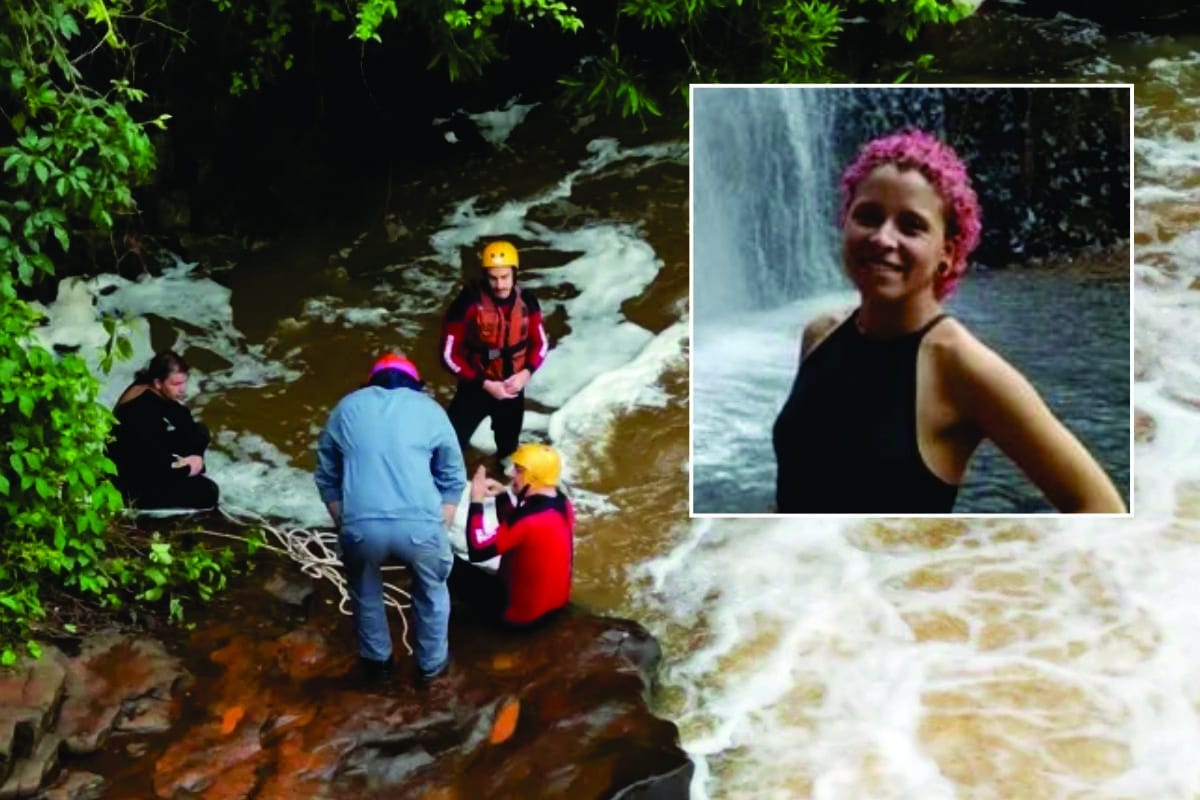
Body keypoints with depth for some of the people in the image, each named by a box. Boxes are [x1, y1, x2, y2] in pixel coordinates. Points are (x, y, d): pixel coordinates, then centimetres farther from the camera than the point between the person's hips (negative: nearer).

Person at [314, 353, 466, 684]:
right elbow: (453, 479, 16)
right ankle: (432, 663, 41)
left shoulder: (346, 408, 18)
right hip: (419, 523, -1)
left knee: (365, 591, 31)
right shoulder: (429, 408, 15)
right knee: (431, 590, 28)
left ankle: (377, 660, 45)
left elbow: (327, 477, 20)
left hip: (361, 525, 1)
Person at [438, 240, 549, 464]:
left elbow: (539, 342, 4)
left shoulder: (526, 301, -11)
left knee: (509, 446, 25)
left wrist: (527, 372, -14)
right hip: (475, 388, -4)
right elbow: (450, 355, -19)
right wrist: (484, 383, -23)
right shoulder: (468, 303, -24)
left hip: (513, 389, 4)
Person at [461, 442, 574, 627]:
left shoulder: (530, 520, -30)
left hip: (523, 613, -9)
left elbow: (477, 551, -28)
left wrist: (476, 501, -22)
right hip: (555, 601, 9)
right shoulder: (562, 503, -2)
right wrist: (502, 495, 1)